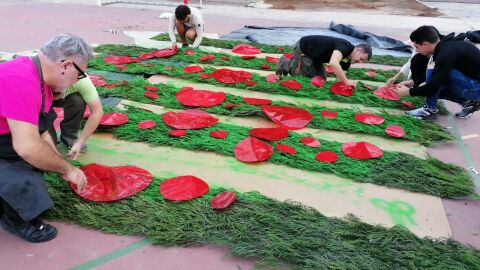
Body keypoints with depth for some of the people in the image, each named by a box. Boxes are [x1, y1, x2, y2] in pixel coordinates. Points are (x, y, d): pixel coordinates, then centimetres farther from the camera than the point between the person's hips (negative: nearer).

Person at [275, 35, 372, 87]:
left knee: (322, 78, 11)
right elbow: (333, 63, -50)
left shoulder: (348, 59, -5)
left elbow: (340, 76, -1)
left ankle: (295, 61, 24)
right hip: (302, 48, -9)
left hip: (313, 54, 9)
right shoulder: (344, 46, -31)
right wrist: (346, 81, -43)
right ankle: (286, 63, 11)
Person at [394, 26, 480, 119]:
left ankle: (430, 109, -11)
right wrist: (413, 83, 15)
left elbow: (434, 85, -23)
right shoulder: (447, 44, 3)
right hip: (472, 81, 10)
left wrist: (409, 92, -10)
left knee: (433, 70, -21)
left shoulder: (447, 53, -25)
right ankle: (468, 102, 12)